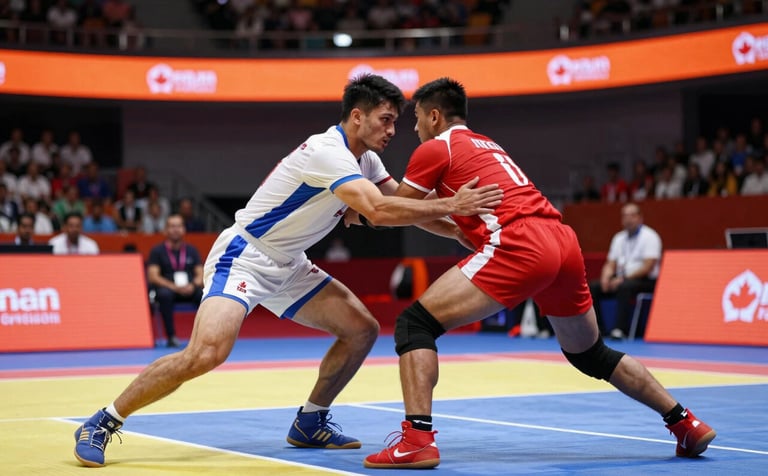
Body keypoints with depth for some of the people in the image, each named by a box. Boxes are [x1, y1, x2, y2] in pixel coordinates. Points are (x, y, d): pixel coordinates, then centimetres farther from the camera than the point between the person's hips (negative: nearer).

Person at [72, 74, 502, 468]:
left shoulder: (364, 160, 6)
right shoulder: (327, 152, -24)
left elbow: (403, 203, 10)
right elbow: (379, 210, -35)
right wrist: (450, 206, -30)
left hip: (287, 267, 10)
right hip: (243, 257, -10)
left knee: (362, 329, 3)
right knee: (206, 353, -27)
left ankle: (310, 424, 18)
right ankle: (101, 425, -12)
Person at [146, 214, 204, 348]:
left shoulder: (191, 250, 13)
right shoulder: (157, 251, 5)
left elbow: (201, 274, 8)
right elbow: (153, 277, -6)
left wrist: (193, 285, -16)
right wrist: (174, 287, -21)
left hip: (189, 290, 2)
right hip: (168, 288, -2)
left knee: (205, 294, -31)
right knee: (164, 294, -38)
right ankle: (171, 337, -30)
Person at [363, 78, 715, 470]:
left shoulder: (435, 147, 9)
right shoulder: (488, 146, 31)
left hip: (519, 246, -8)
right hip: (563, 240, 8)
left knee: (415, 323, -5)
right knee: (591, 355, 26)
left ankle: (417, 440, -20)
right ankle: (686, 425, 28)